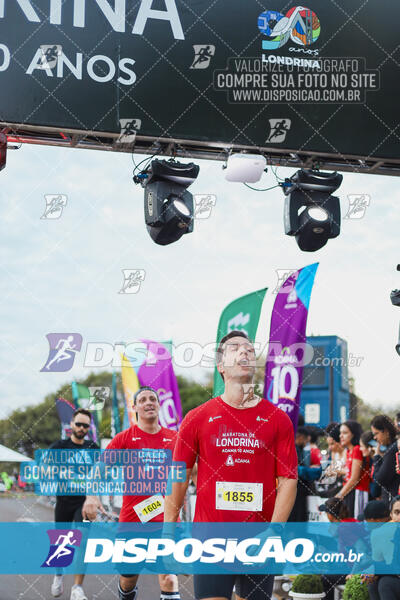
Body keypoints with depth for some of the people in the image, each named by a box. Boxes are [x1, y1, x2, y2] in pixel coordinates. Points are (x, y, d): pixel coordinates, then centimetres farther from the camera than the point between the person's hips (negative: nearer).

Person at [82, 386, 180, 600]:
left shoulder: (174, 438, 6)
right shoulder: (124, 438, -1)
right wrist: (91, 496, -25)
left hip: (166, 518, 0)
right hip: (132, 518, 0)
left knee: (168, 577, -15)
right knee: (128, 579, 15)